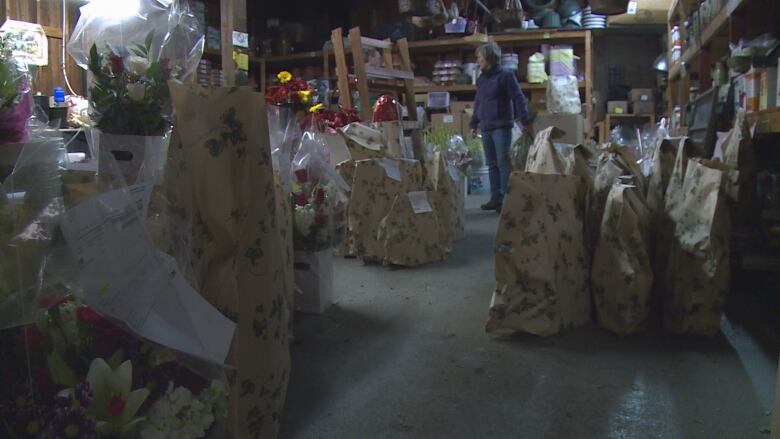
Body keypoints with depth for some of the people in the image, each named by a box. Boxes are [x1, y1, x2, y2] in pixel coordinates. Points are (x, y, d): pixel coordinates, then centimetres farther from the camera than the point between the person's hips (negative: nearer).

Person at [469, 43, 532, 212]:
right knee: (492, 165, 8)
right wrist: (474, 124, 21)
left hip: (501, 127, -7)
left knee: (503, 163, -8)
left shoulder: (505, 75, -5)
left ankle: (506, 199, -5)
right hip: (486, 128, 7)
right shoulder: (482, 79, 16)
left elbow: (518, 98, -9)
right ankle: (496, 198, 13)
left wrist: (525, 121, -14)